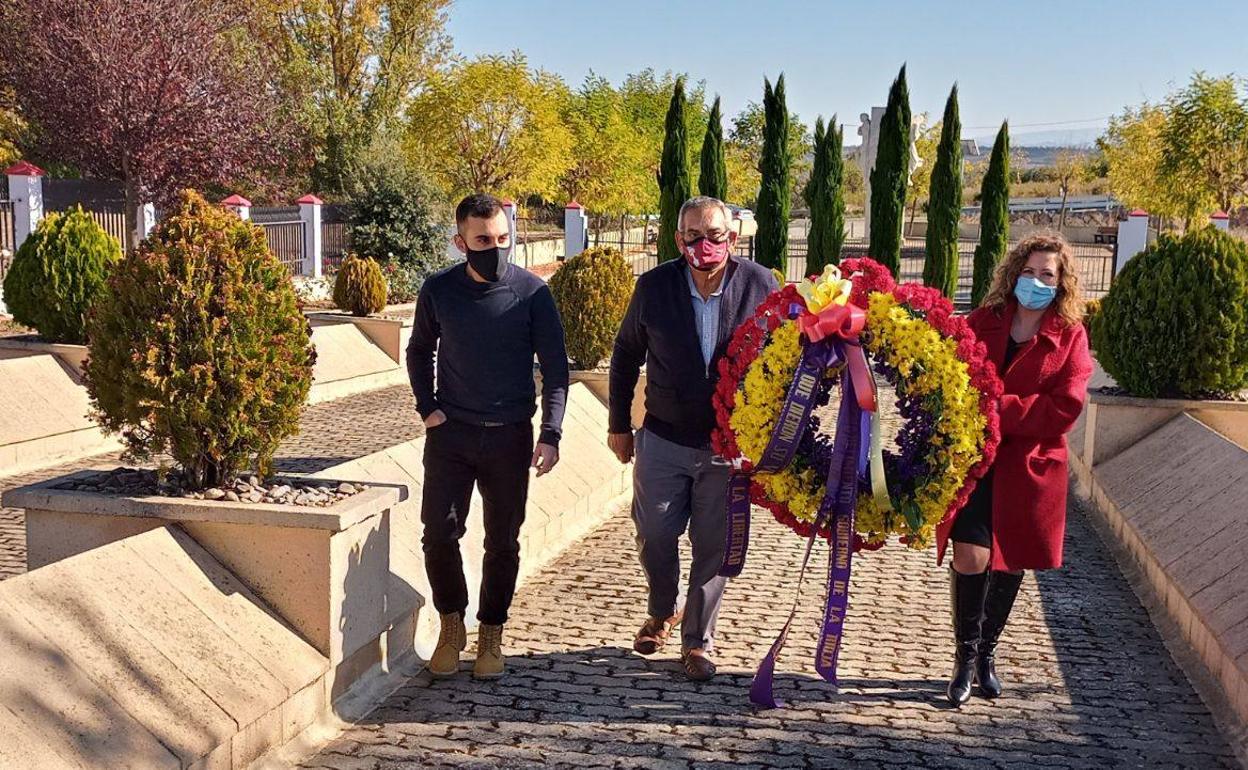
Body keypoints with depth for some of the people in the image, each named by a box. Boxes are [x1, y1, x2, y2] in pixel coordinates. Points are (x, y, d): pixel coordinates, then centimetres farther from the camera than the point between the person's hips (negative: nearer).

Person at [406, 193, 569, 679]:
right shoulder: (439, 290, -1)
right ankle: (451, 626, 20)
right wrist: (427, 407, 2)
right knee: (439, 534, -2)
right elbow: (419, 351, 15)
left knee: (503, 542, 6)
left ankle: (491, 636, 22)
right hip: (450, 432, 1)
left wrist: (550, 434, -13)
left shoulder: (532, 292, -7)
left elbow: (555, 368, -4)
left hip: (509, 436, -1)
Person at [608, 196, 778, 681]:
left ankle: (697, 642, 24)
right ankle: (662, 614, 37)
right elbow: (626, 354, 5)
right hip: (663, 440, 1)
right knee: (654, 537, 8)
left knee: (713, 547, 7)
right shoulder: (654, 287, -8)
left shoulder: (760, 286, -10)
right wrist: (618, 424, 7)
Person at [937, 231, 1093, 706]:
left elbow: (1065, 407, -10)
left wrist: (997, 408, -17)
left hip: (1030, 466, 0)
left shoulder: (1070, 336, 0)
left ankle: (986, 654, 31)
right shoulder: (983, 322, 5)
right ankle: (965, 657, 9)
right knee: (970, 558, -11)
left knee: (1010, 563, 10)